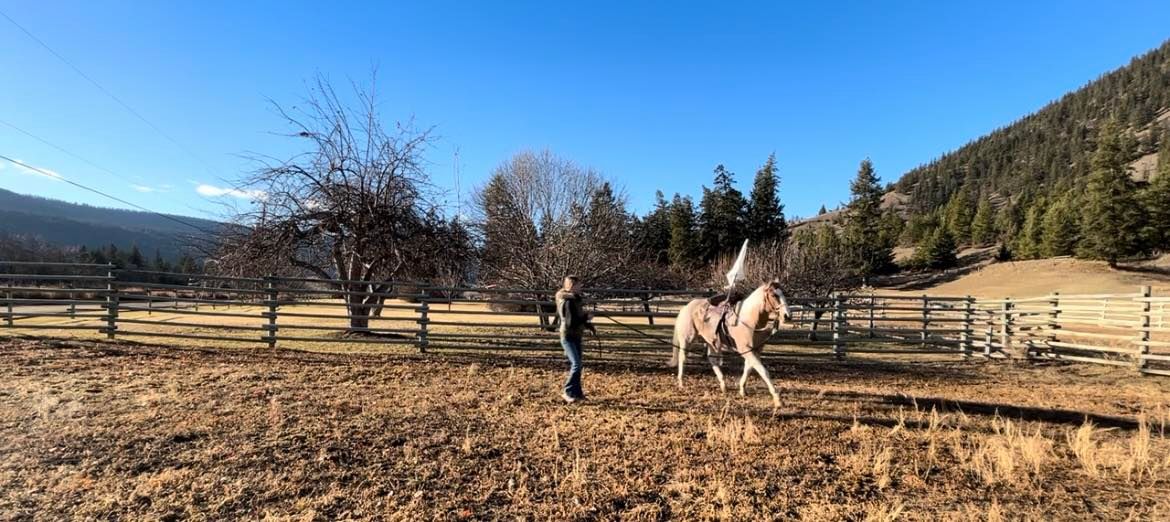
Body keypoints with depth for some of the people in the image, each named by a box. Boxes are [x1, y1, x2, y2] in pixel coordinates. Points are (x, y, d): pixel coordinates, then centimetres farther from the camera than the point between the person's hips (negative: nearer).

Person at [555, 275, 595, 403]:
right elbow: (571, 322, -26)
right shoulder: (568, 302, -20)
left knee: (576, 364, 13)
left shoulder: (574, 300, 10)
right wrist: (586, 317, -16)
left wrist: (589, 326, 10)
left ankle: (577, 392, 22)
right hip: (568, 337, -10)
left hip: (575, 336, 10)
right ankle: (568, 392, -4)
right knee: (576, 364, -13)